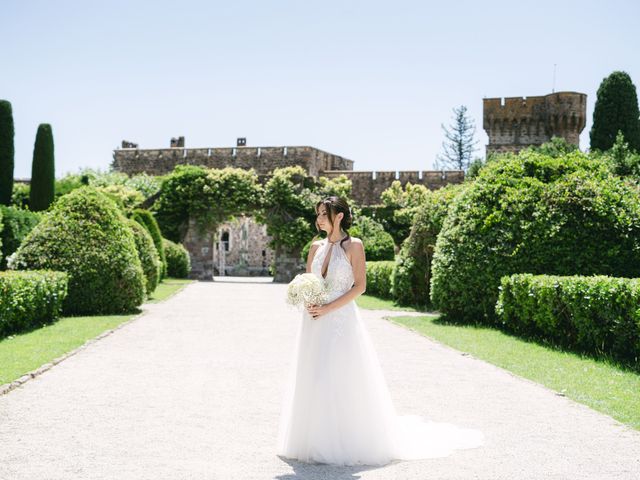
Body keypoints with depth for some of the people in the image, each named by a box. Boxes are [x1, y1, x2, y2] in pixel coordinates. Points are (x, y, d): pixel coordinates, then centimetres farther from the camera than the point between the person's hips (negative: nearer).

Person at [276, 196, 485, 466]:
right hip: (315, 324, 6)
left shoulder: (353, 245, -5)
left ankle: (344, 443, 6)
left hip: (341, 320, -6)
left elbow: (359, 286, -9)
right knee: (312, 380, 6)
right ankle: (315, 441, 16)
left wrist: (328, 308, -15)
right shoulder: (316, 247, 11)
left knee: (342, 381, -5)